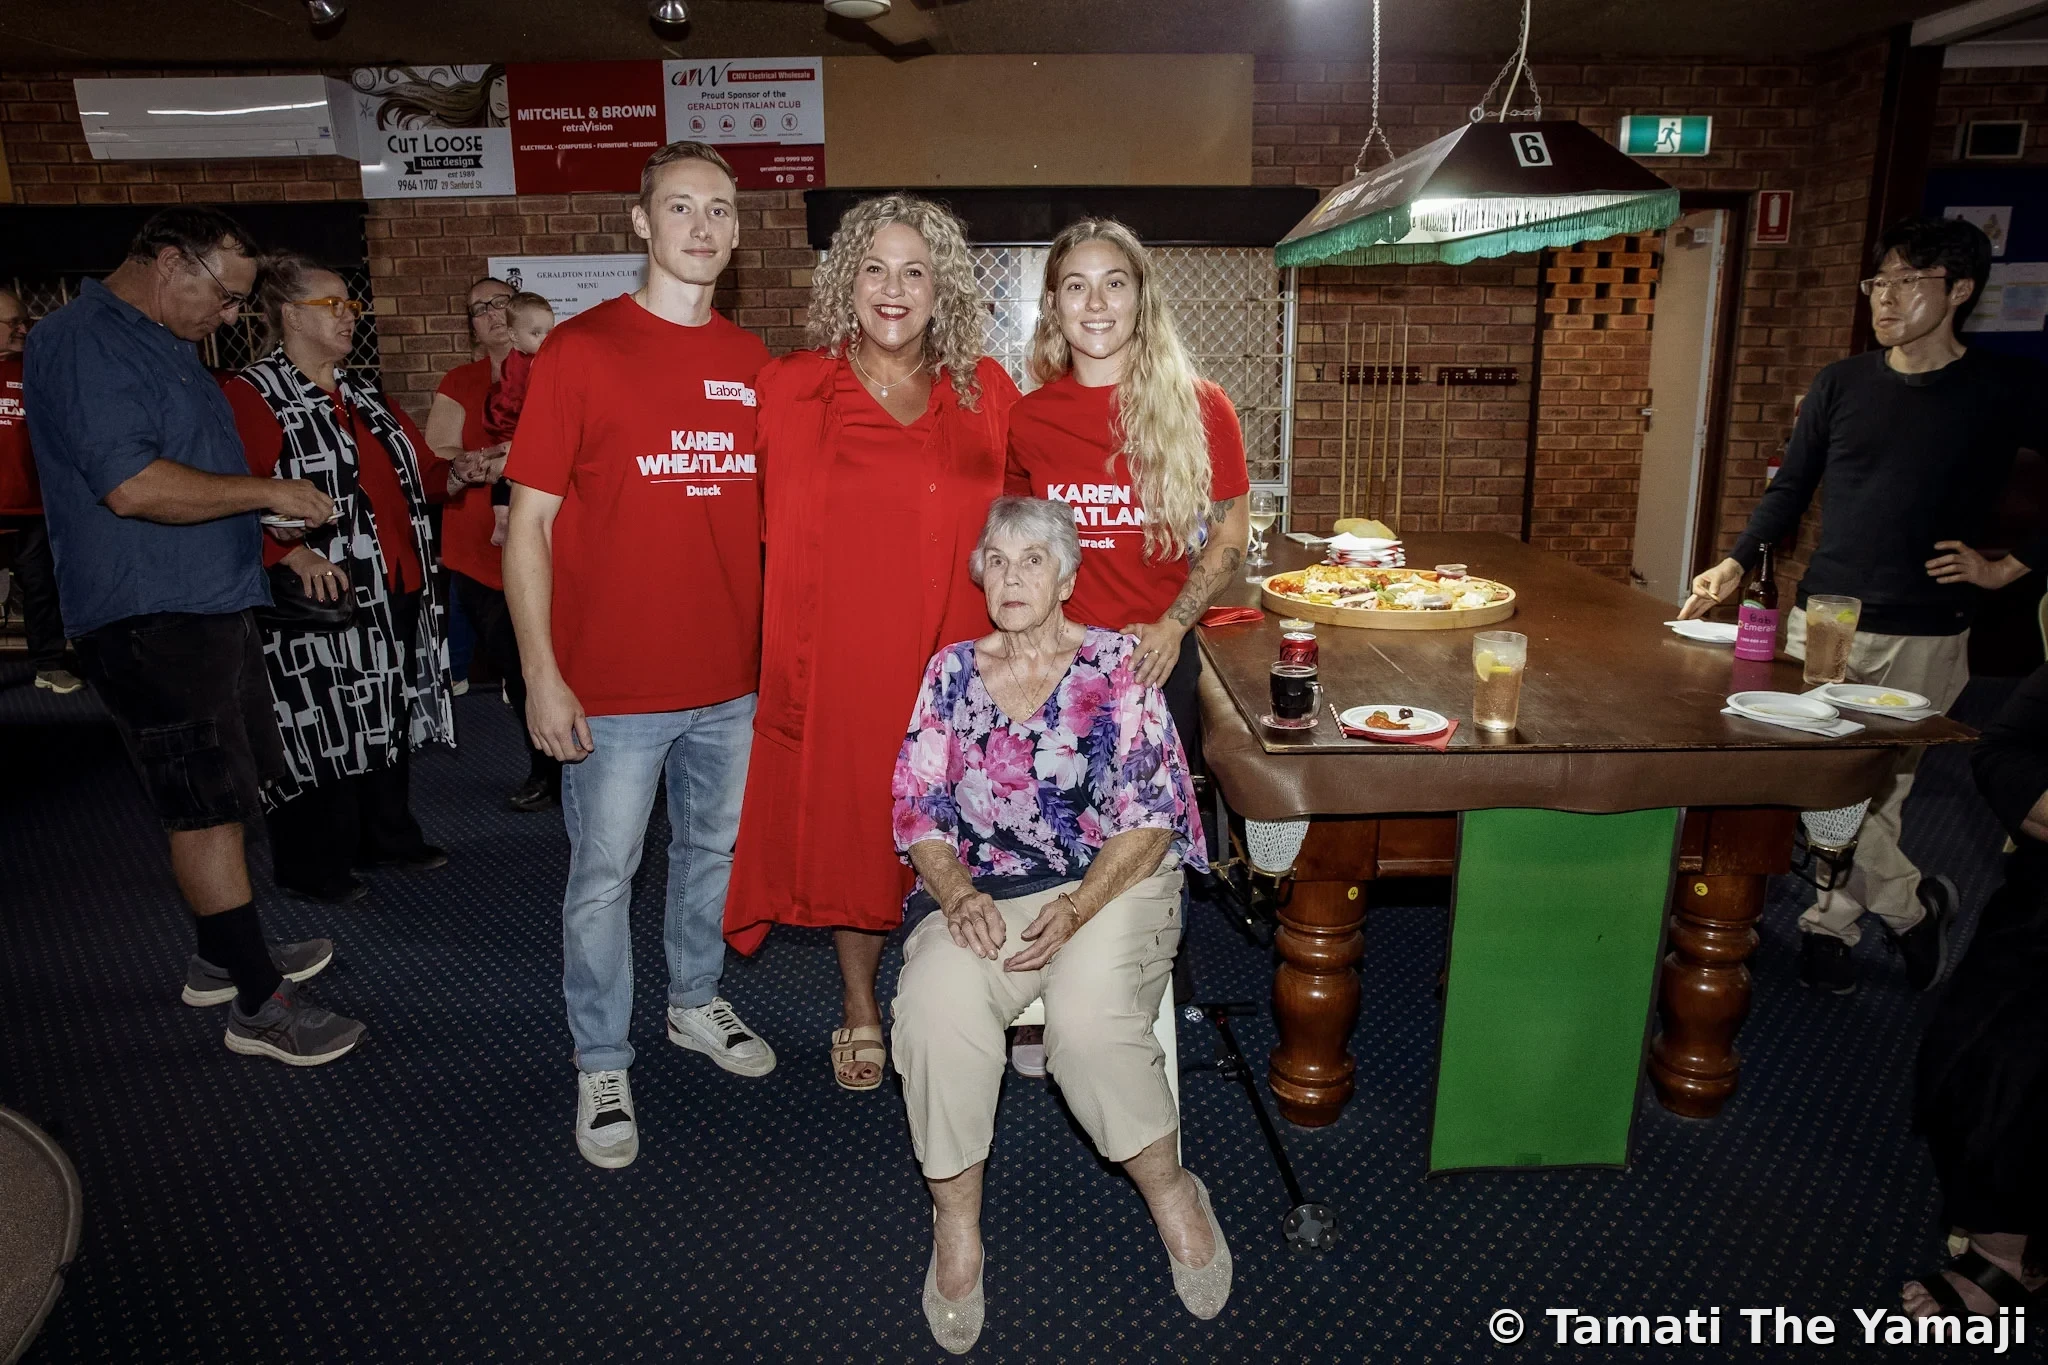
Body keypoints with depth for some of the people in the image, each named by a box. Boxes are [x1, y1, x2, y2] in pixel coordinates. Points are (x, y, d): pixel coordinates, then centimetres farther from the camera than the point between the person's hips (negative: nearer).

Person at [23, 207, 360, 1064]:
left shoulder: (160, 343, 18)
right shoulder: (85, 342, -14)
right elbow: (131, 484, -25)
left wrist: (275, 513, 15)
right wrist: (268, 492, -17)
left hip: (210, 606, 10)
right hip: (150, 617, -10)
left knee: (220, 797, 16)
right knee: (208, 807, -6)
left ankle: (221, 956, 30)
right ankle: (258, 1004, 0)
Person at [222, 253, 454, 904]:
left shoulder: (361, 397, 17)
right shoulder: (253, 396, -9)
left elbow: (412, 468, 26)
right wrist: (293, 555, -33)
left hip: (396, 589, 8)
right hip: (323, 601, -8)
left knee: (389, 716, 16)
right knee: (322, 725, 0)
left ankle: (387, 835, 31)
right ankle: (315, 867, 15)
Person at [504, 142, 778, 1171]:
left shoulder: (753, 363, 7)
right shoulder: (580, 349, -6)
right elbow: (529, 523, -7)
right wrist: (542, 674, -12)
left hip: (734, 679, 4)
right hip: (614, 686, -4)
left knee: (715, 851, 18)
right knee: (604, 874, 7)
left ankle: (694, 1002, 41)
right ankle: (601, 1065, 25)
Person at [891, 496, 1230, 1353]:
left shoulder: (1115, 667, 3)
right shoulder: (952, 672, 11)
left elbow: (1151, 816, -3)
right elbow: (919, 811, 8)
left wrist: (1076, 909, -18)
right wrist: (958, 894, -12)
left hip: (1113, 883, -2)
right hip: (987, 895, 2)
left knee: (1089, 1017, -32)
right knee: (934, 1007, -29)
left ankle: (1171, 1194, -4)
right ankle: (956, 1226, -9)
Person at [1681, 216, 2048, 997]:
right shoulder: (1841, 384, 6)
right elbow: (1791, 488, 11)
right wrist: (1736, 564, 0)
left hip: (1924, 637, -3)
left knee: (1876, 790, -2)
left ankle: (1832, 925, 20)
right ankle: (1911, 903, 28)